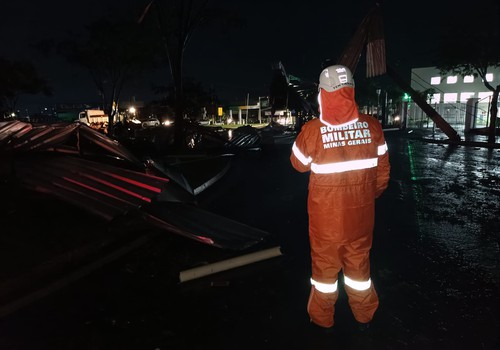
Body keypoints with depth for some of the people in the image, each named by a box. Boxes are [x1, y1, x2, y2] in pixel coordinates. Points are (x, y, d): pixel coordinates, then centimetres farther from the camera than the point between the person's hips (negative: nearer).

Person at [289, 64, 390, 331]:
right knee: (359, 262, 21)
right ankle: (364, 316, 40)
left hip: (326, 214, -3)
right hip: (361, 211, 3)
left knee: (324, 263, 16)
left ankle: (322, 318, 35)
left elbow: (298, 164, -1)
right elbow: (382, 170, 2)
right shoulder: (372, 126, -9)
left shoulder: (312, 130, -19)